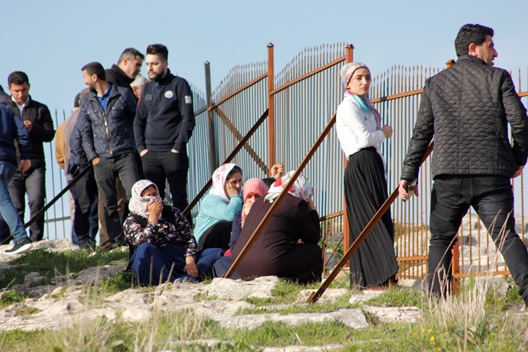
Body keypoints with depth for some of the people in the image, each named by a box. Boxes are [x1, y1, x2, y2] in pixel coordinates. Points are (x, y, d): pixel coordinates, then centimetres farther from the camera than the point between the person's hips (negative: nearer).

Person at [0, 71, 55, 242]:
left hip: (34, 165, -1)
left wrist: (33, 128, -12)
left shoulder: (40, 109, 14)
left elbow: (50, 134, 6)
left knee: (37, 202, -16)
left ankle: (36, 239, -11)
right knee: (16, 208, -3)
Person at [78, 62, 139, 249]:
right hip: (101, 160, 3)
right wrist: (92, 156, 1)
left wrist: (139, 146, 1)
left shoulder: (123, 94, 3)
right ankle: (116, 240, 9)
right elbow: (85, 132, 11)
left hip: (125, 156, -3)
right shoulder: (87, 102, 13)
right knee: (109, 204, 3)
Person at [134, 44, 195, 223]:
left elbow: (188, 119, -7)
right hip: (150, 154, 5)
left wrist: (178, 147, -13)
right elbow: (138, 120, 18)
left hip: (173, 153, -5)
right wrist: (141, 147, 5)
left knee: (179, 200, -2)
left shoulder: (179, 85, -2)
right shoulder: (147, 89, 15)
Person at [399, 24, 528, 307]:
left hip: (448, 177, 2)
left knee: (441, 239, 14)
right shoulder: (498, 78, 4)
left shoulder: (435, 84, 12)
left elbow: (421, 134, 7)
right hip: (492, 175, -2)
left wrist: (408, 175, 5)